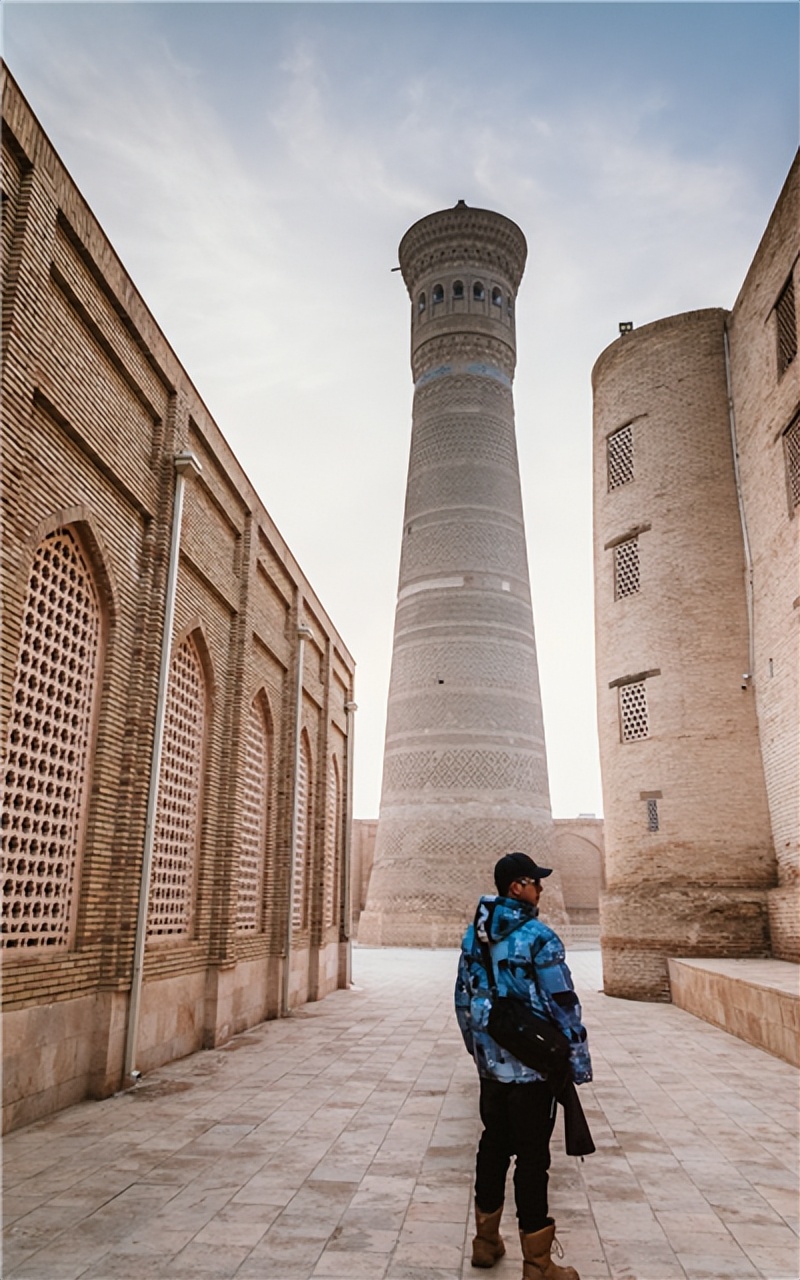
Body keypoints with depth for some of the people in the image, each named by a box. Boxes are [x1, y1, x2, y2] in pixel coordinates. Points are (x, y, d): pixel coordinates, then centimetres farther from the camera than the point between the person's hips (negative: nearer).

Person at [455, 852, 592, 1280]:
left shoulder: (474, 935, 4)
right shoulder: (539, 938, -19)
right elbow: (563, 1004, -17)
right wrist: (579, 1061, -6)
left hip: (490, 1063, 7)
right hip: (532, 1065, -6)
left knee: (493, 1145, 19)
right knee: (532, 1157, 3)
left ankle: (486, 1241, 33)